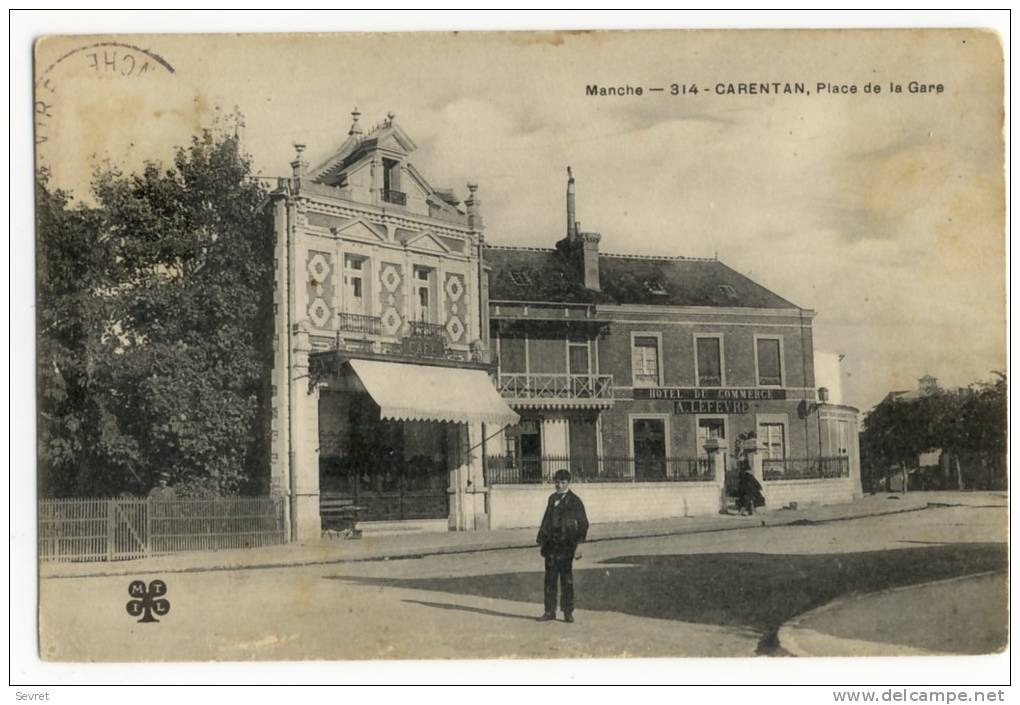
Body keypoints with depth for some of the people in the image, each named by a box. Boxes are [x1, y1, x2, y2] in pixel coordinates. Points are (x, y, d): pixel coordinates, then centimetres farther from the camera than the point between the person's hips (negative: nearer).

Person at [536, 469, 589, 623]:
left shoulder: (574, 501, -3)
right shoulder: (552, 498, 15)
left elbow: (583, 523, -5)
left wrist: (578, 545, -11)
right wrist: (542, 540, 18)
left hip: (566, 544, -5)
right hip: (551, 544, 5)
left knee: (566, 578, -1)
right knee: (550, 578, 6)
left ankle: (568, 612, 6)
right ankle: (549, 612, 12)